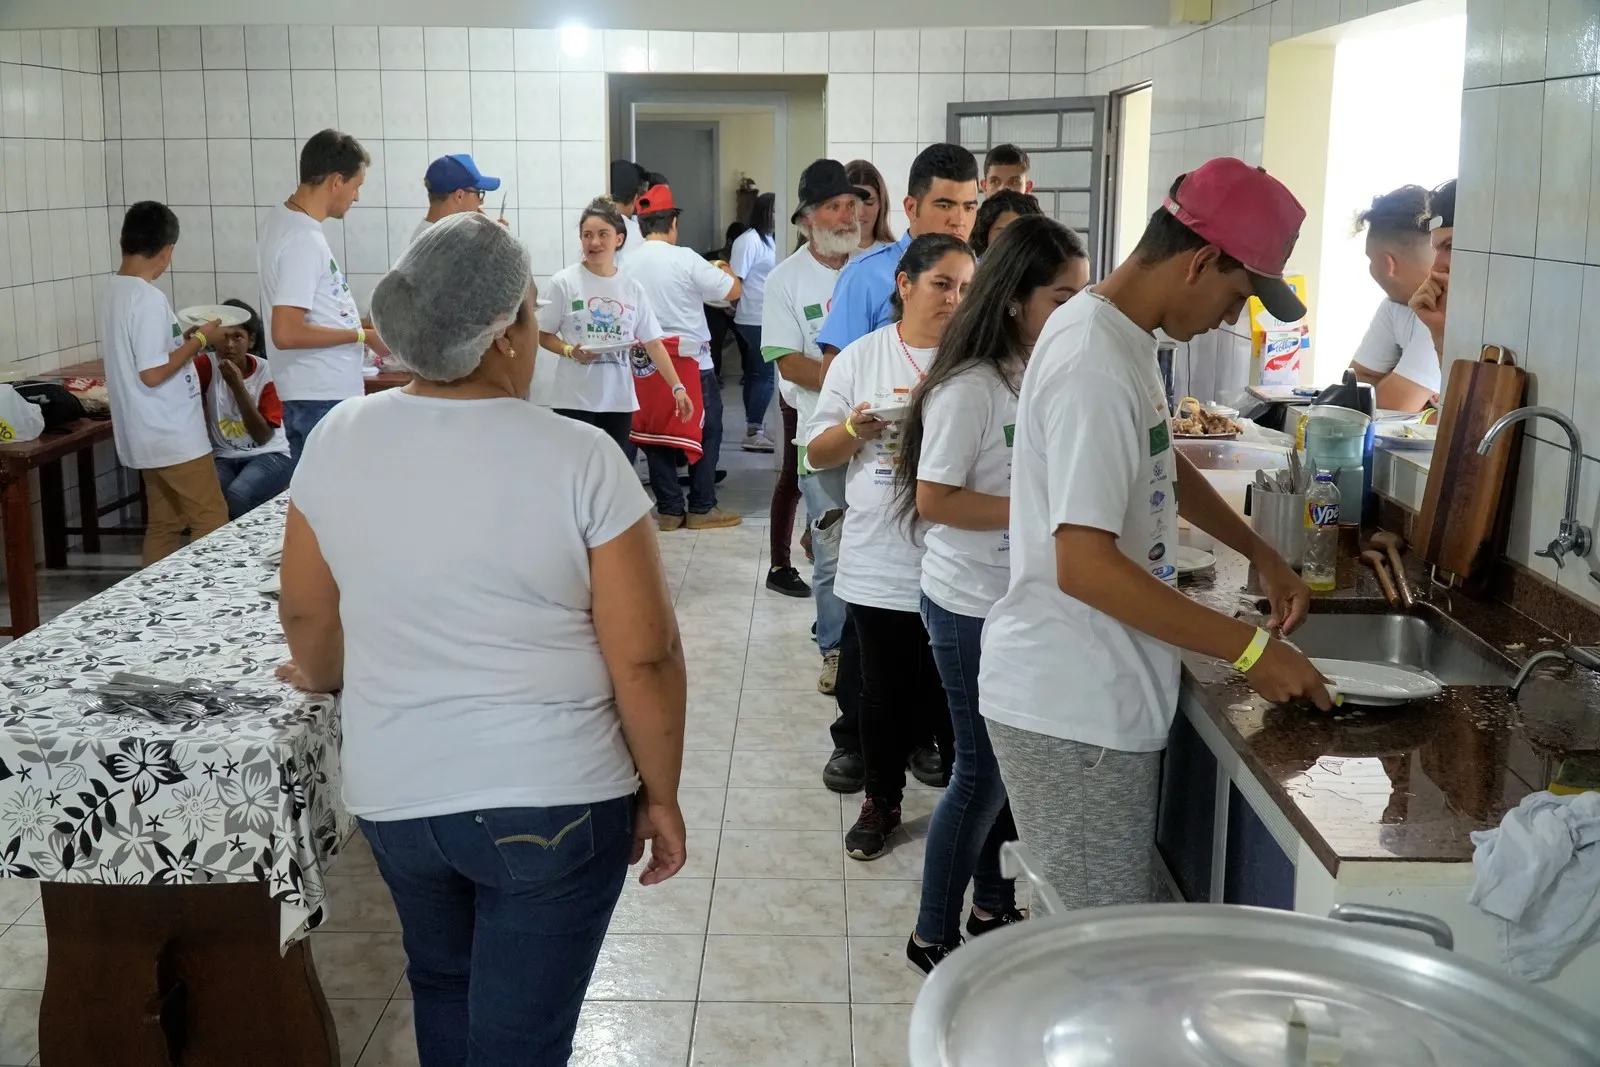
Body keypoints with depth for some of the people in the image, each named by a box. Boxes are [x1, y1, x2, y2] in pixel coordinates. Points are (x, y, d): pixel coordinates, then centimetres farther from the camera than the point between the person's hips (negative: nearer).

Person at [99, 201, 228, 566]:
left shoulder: (115, 290, 9)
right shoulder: (148, 298, -20)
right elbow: (152, 373, -23)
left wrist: (184, 338, 16)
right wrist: (199, 339, -13)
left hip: (153, 436, 9)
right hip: (174, 436, -9)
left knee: (163, 524, 14)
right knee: (211, 522, -2)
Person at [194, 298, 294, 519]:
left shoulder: (266, 371, -8)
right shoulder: (208, 366, -4)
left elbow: (263, 437, -14)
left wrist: (238, 387, -22)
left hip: (268, 456, -1)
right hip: (224, 458, 2)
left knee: (237, 496, -32)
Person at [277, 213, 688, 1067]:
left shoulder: (338, 439, -4)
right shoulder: (578, 459, -17)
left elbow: (305, 616, 9)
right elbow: (644, 656, -15)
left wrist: (325, 678, 30)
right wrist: (659, 796, -1)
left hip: (395, 792, 5)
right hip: (551, 798, -4)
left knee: (444, 984, 28)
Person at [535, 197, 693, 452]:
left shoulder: (632, 289, 5)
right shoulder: (565, 282, -5)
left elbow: (653, 343, 8)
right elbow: (543, 335, 0)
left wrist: (677, 387, 1)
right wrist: (569, 350, -19)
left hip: (619, 400, 4)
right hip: (575, 400, -4)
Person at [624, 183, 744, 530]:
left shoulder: (627, 264, -2)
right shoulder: (685, 259, -14)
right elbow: (734, 291, -10)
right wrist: (723, 270, 12)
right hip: (692, 361, -4)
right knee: (706, 432, 9)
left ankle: (669, 510, 11)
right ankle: (702, 508, 10)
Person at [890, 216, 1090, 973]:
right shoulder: (969, 388, -19)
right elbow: (934, 500, -20)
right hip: (972, 607, -7)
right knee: (983, 770, 3)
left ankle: (993, 906, 34)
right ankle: (934, 936, 19)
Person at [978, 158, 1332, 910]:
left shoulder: (1118, 335, 9)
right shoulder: (1097, 368, -23)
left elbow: (1161, 466, 27)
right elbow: (1085, 566, -27)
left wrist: (1260, 553, 18)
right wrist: (1248, 649, -22)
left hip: (1094, 698, 10)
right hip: (1072, 711, -10)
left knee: (1094, 932, 19)